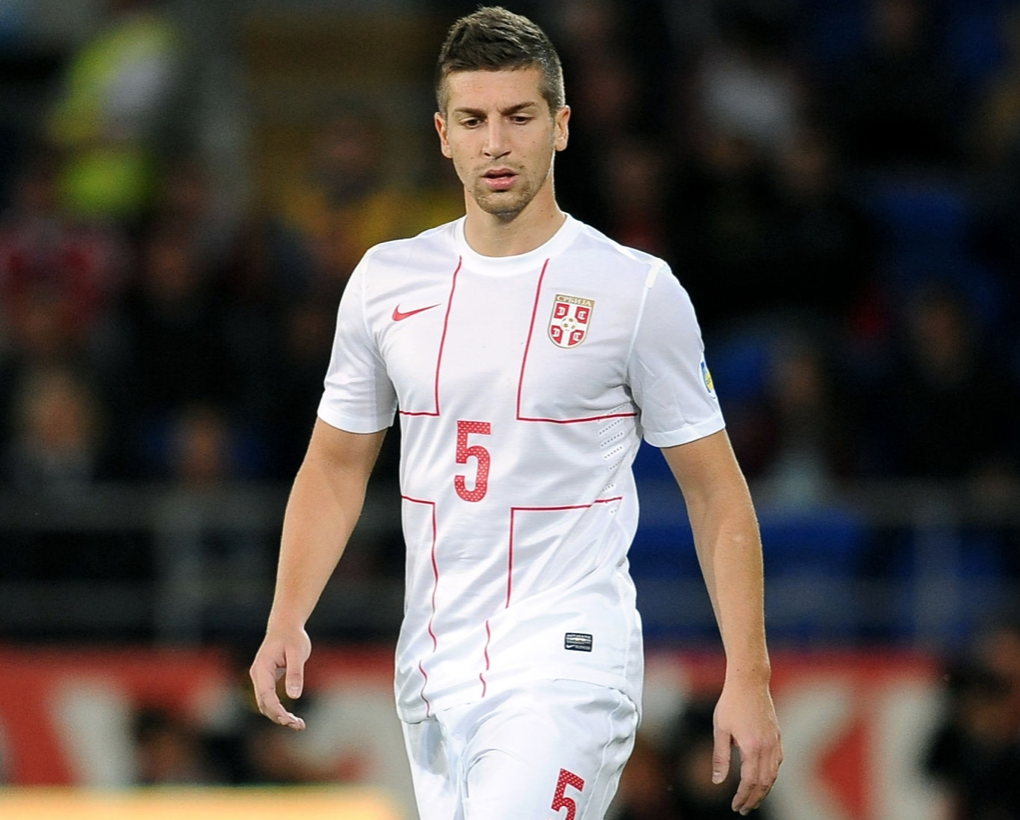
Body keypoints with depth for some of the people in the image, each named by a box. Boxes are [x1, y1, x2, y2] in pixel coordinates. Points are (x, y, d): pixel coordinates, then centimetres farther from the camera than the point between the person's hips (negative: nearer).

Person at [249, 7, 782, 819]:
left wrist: (748, 678, -7)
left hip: (570, 663, -5)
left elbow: (716, 492, -1)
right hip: (434, 674, 5)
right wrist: (287, 620, 2)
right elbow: (336, 466, 16)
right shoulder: (388, 280, 8)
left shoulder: (638, 289, -4)